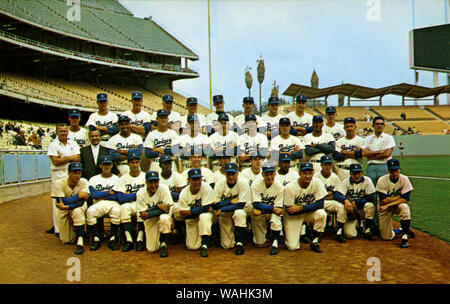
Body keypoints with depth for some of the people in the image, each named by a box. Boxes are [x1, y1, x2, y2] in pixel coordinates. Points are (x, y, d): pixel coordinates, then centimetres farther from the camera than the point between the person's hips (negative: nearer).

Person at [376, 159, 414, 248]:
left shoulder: (404, 179, -13)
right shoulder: (382, 180, -16)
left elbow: (405, 199, -18)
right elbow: (383, 200, -19)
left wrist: (387, 205, -23)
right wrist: (399, 196, -16)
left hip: (398, 205, 0)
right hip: (384, 208, 0)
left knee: (404, 207, -38)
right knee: (386, 237, -7)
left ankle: (405, 236, -23)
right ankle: (401, 230, 27)